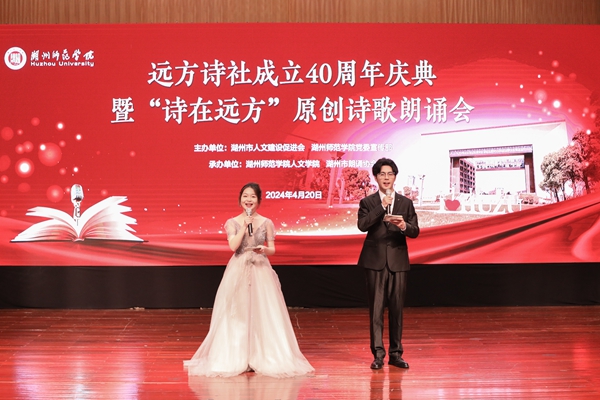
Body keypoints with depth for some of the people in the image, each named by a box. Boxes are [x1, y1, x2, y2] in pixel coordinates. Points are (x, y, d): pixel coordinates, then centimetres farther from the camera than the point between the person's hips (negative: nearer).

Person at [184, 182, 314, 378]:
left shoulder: (266, 223, 5)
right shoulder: (232, 222, 3)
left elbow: (272, 249, 5)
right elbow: (233, 246, -10)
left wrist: (264, 249, -16)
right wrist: (245, 226, -10)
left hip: (261, 271, 1)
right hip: (238, 272, 0)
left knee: (263, 314, -1)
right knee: (237, 314, 0)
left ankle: (262, 358, 8)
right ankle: (236, 359, 9)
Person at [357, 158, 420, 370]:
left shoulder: (406, 203, 10)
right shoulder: (367, 203, 5)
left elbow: (415, 231, 3)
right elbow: (362, 225, -12)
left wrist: (404, 226, -19)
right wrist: (382, 206, -15)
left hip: (398, 261, 2)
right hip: (375, 261, -2)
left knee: (397, 308, 5)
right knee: (376, 309, -2)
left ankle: (396, 353, 14)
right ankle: (378, 354, 3)